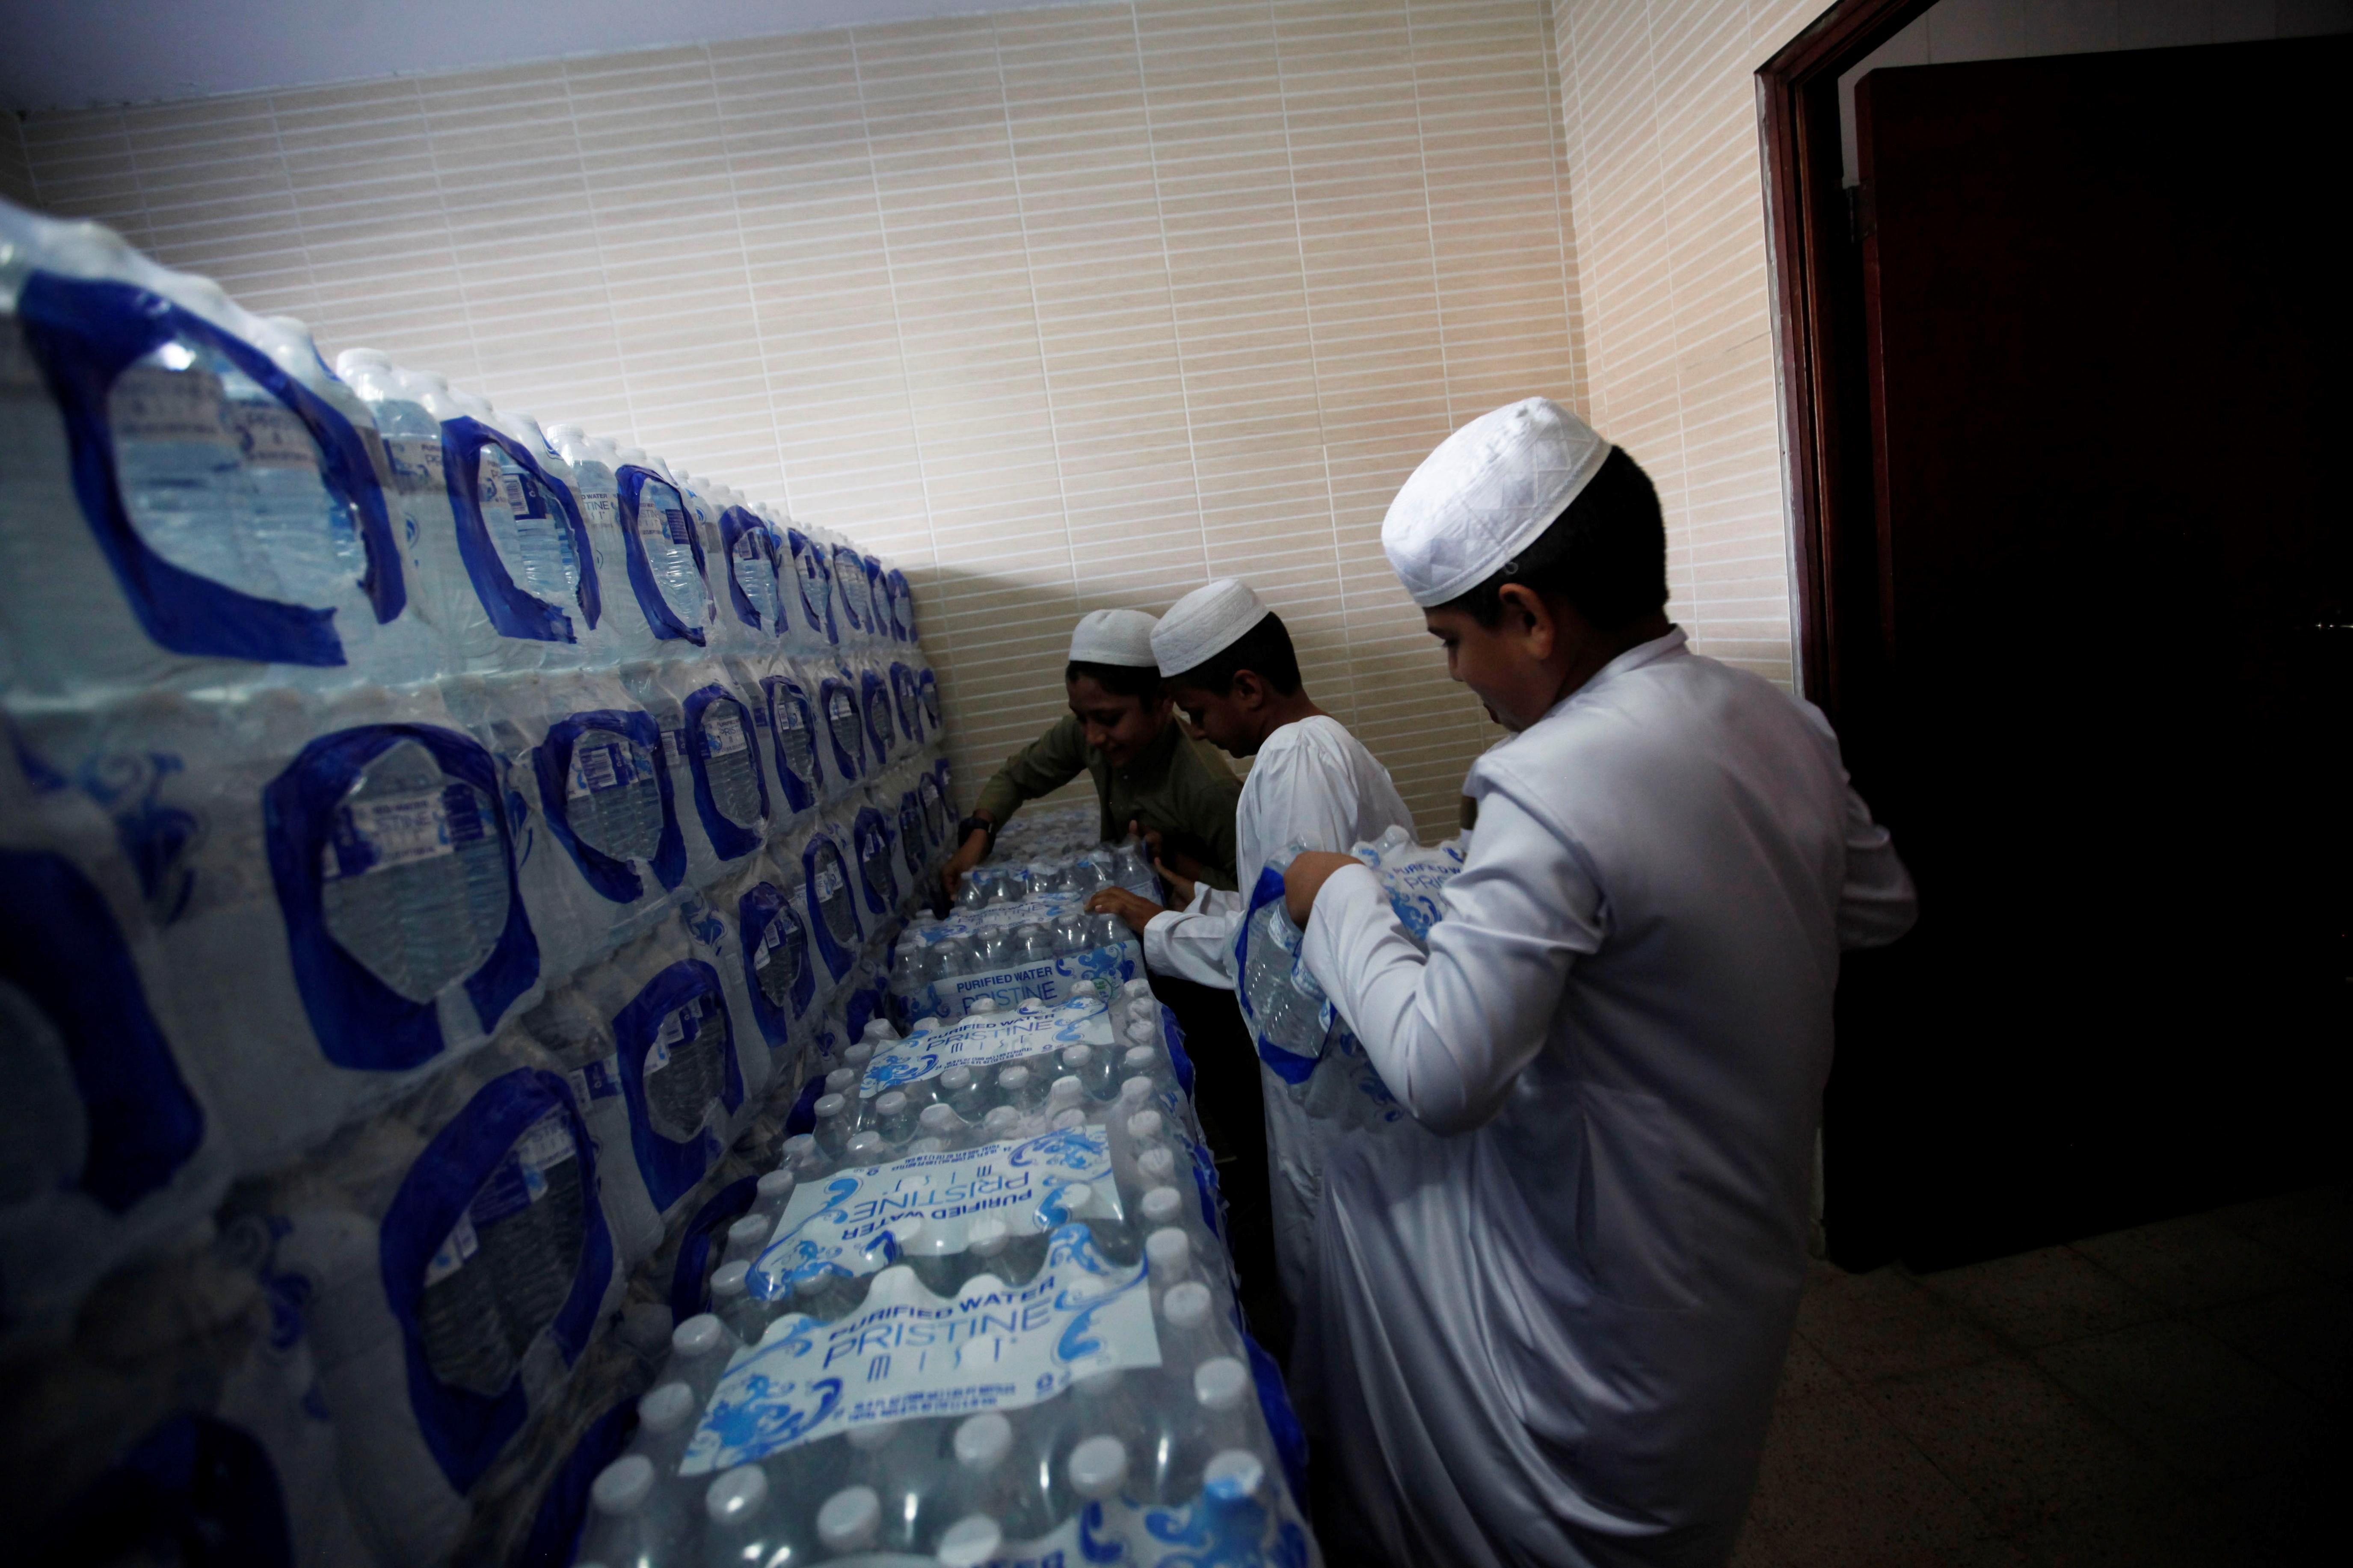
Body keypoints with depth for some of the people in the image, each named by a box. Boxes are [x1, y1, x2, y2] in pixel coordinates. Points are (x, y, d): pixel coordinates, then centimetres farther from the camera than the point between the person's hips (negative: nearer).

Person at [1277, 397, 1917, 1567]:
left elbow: (1442, 1073, -29)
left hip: (1617, 1280, -7)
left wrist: (1340, 900, -17)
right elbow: (1882, 907, 12)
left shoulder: (1552, 791, -31)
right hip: (1754, 1240, 7)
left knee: (1363, 1184, 13)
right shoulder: (1783, 727, -4)